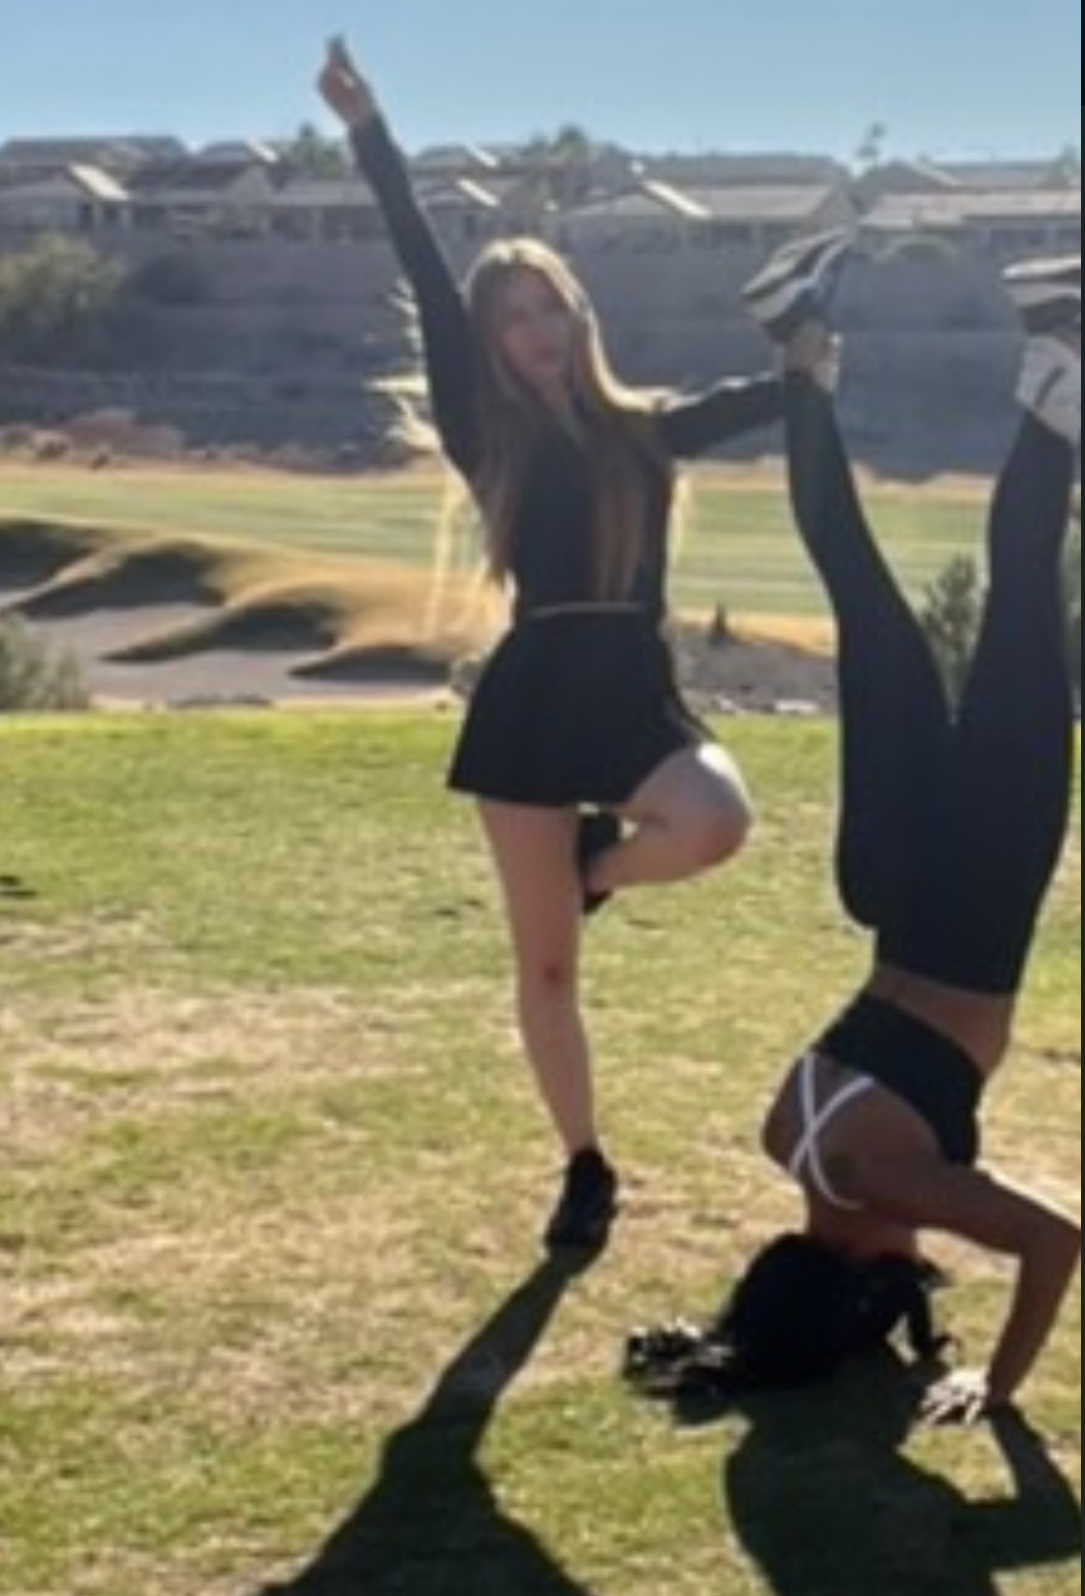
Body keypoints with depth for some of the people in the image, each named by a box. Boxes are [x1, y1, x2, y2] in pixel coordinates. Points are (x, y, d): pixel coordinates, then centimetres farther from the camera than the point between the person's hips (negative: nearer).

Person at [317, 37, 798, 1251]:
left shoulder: (646, 428, 8)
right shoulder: (491, 436, 3)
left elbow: (769, 397, 10)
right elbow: (429, 292, -2)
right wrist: (369, 136, -6)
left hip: (635, 693, 1)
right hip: (532, 699, -1)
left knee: (716, 821, -33)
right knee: (546, 965, 4)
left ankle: (596, 864, 1)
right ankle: (585, 1167, 22)